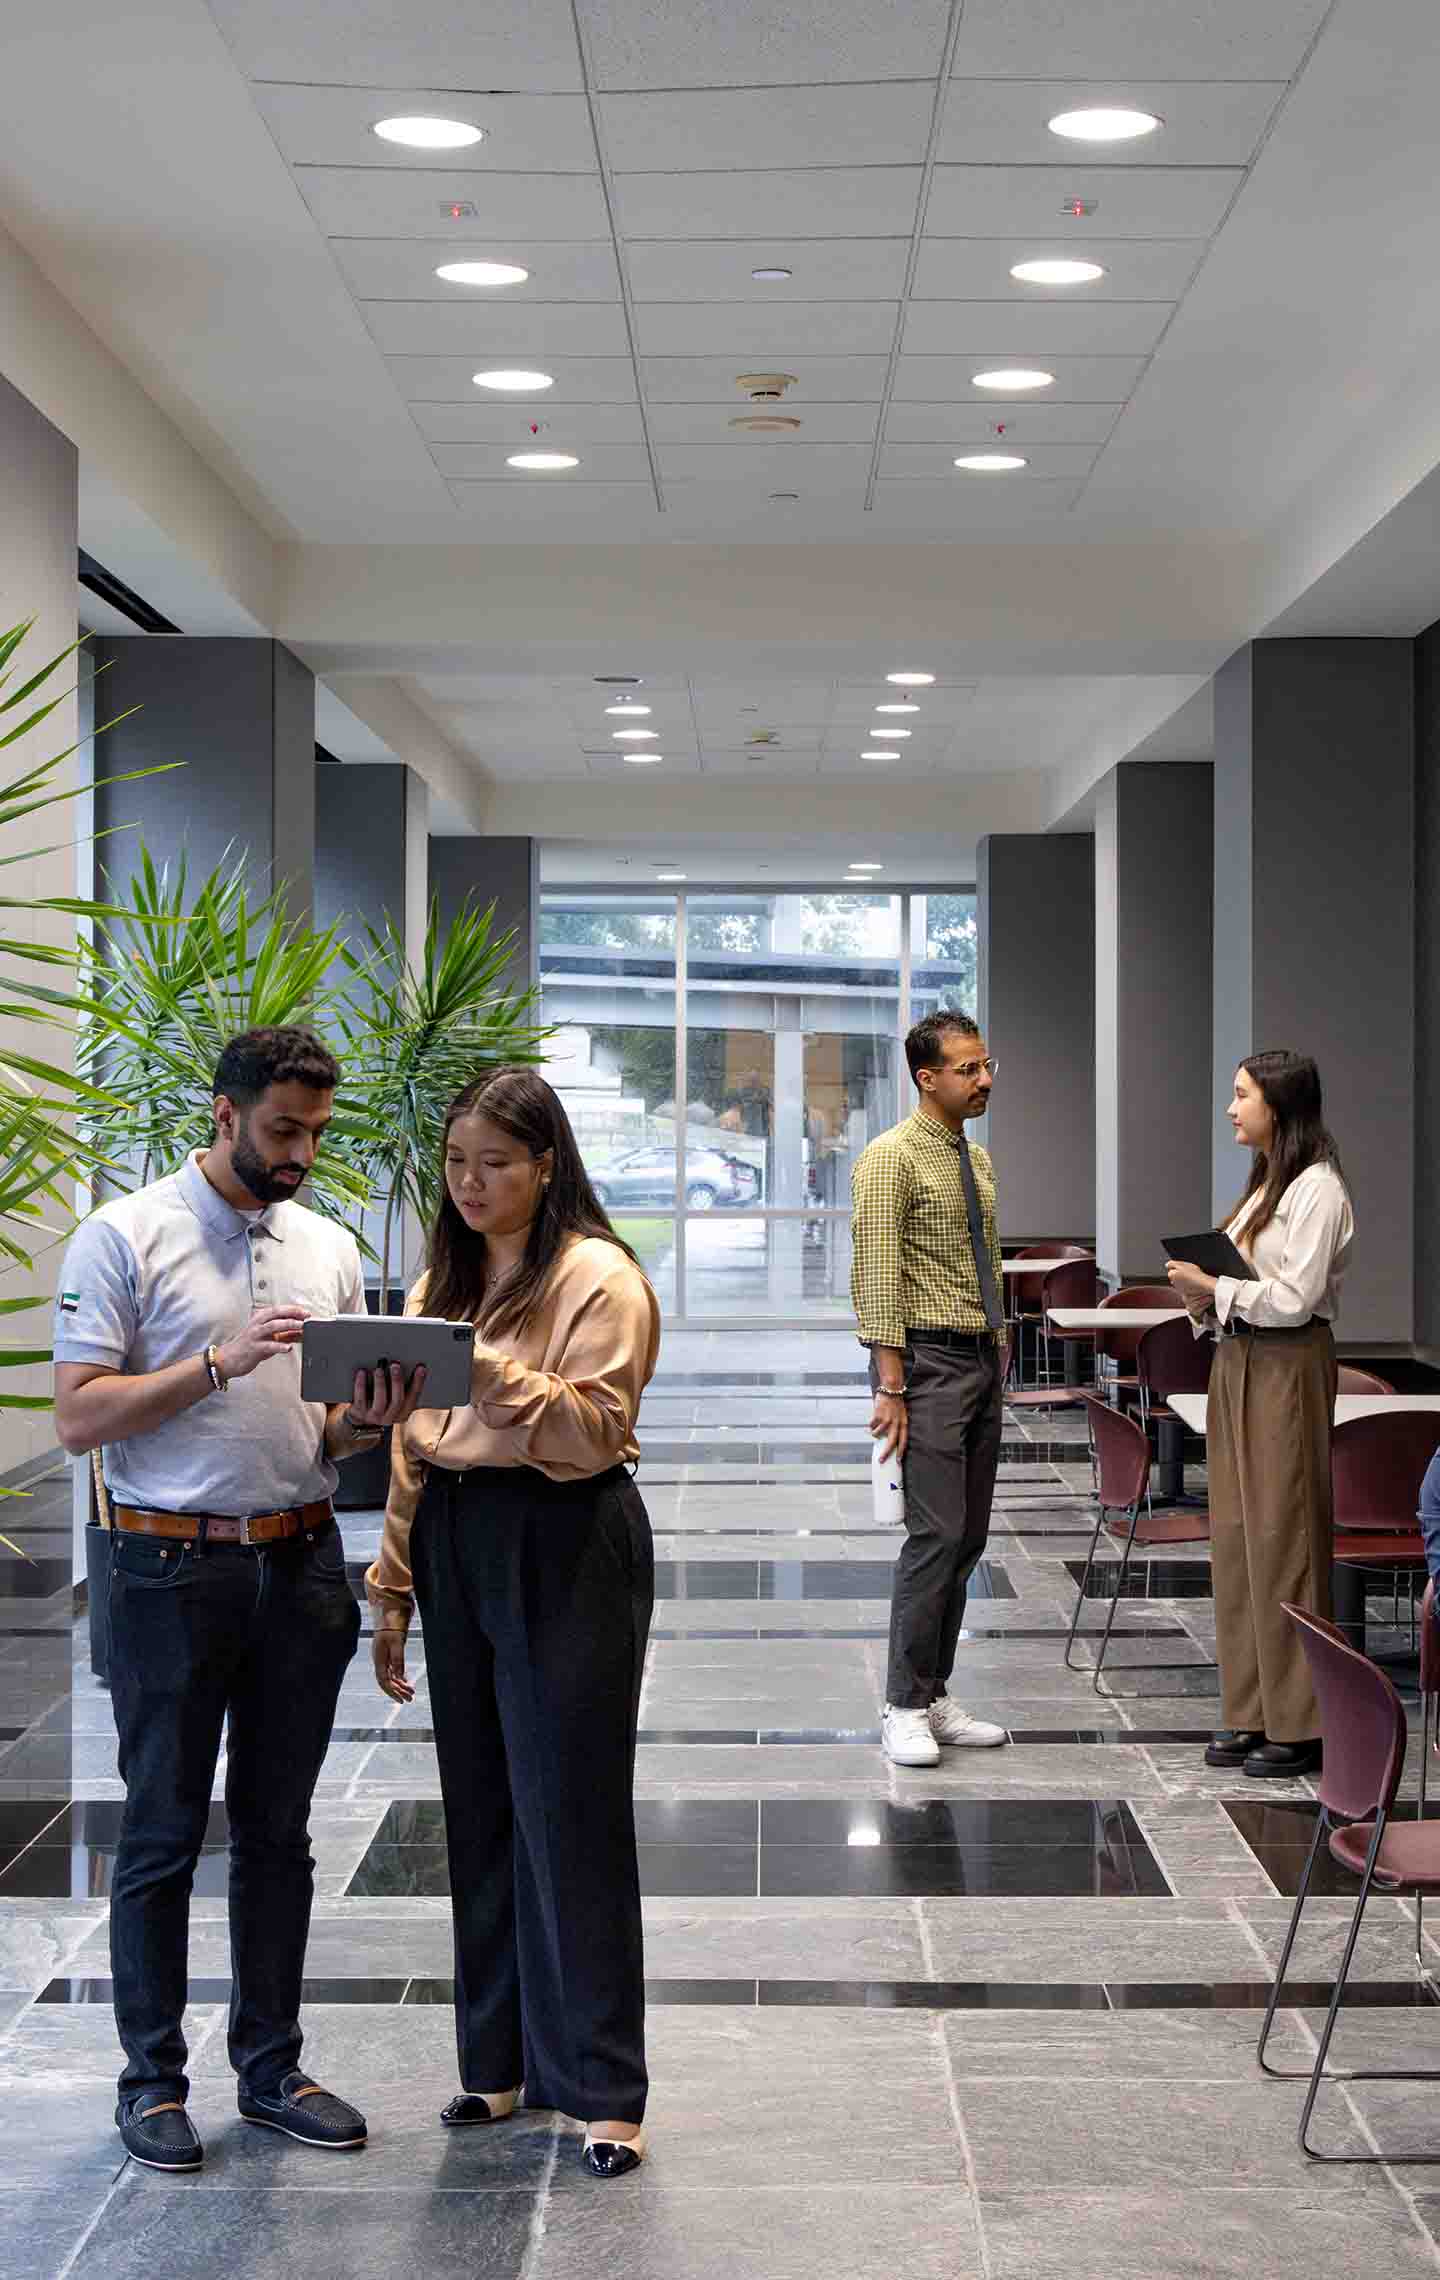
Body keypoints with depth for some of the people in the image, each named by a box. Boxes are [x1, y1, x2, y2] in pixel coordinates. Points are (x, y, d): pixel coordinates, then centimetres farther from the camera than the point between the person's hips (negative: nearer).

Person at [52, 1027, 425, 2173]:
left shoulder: (330, 1248, 10)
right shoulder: (126, 1237, -5)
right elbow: (79, 1415, -11)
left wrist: (367, 1420, -7)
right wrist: (224, 1361, -20)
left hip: (300, 1564, 5)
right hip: (173, 1567, -5)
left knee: (279, 1831, 11)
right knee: (162, 1835, 4)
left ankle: (272, 2066, 23)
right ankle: (154, 2079, 16)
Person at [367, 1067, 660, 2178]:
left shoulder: (600, 1276, -6)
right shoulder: (444, 1280, 14)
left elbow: (593, 1433, -15)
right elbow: (413, 1450, 15)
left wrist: (490, 1369, -26)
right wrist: (394, 1593, 12)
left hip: (567, 1552, -6)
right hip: (456, 1544, 7)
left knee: (571, 1814, -4)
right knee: (481, 1809, 11)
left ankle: (601, 2089, 4)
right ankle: (505, 2056, 22)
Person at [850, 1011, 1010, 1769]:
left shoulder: (977, 1161, 15)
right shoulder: (892, 1158, -10)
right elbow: (878, 1279, -16)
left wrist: (997, 1363, 15)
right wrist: (890, 1387, -20)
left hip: (982, 1363, 8)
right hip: (928, 1361, -8)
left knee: (967, 1540, 9)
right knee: (935, 1535, -11)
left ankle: (934, 1699, 17)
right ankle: (904, 1710, -2)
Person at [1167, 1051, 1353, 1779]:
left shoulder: (1316, 1189, -12)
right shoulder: (1262, 1185, 16)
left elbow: (1294, 1300, -19)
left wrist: (1214, 1286, -11)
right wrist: (1205, 1298, 0)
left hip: (1287, 1369, -9)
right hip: (1238, 1363, 9)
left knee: (1282, 1538, -5)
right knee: (1236, 1537, 9)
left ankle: (1298, 1725, 3)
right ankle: (1252, 1712, 17)